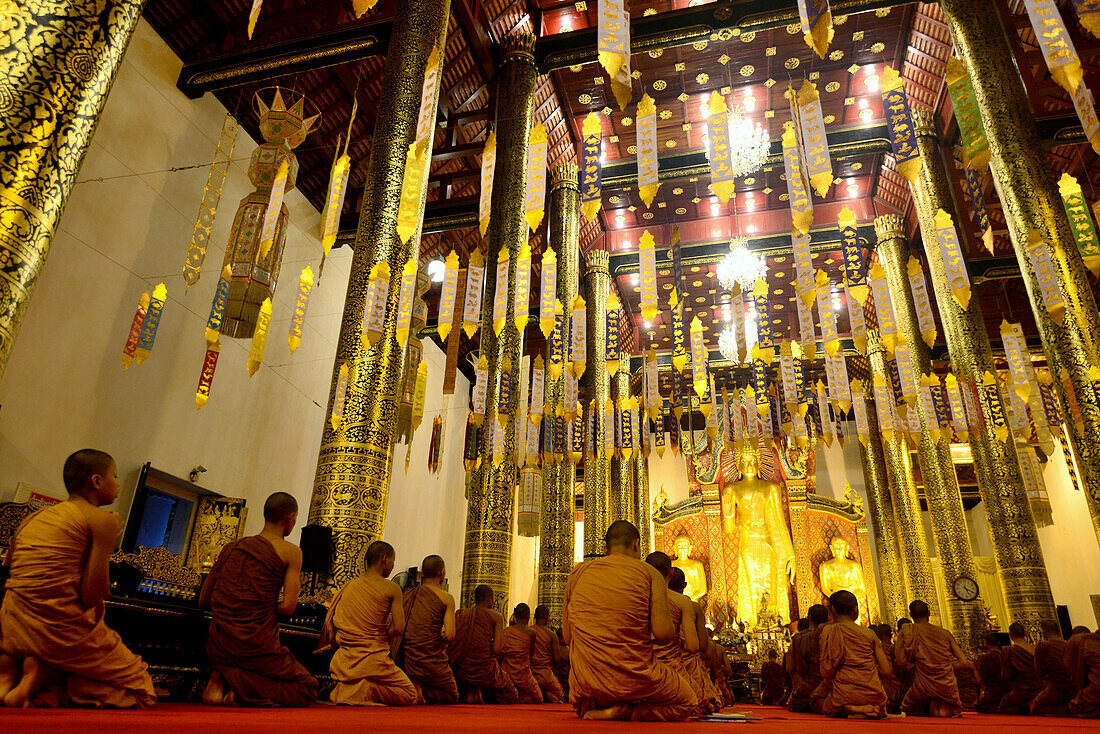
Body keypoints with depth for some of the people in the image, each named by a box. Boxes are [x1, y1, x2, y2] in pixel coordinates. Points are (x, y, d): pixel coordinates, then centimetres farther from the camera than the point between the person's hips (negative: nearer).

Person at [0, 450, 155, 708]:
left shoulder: (33, 517, 15)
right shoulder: (103, 520, -7)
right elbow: (92, 594, -13)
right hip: (61, 626, -7)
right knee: (140, 689, 6)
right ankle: (44, 671, -10)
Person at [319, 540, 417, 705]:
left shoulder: (348, 586, 7)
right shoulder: (391, 589, -8)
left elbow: (331, 624, 10)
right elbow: (398, 628, -14)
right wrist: (381, 638, 5)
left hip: (344, 662, 6)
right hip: (373, 660, -6)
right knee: (410, 696, 10)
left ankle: (342, 688, 6)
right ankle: (369, 689, -14)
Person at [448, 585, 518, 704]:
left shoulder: (460, 614, 8)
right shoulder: (496, 616, -1)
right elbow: (496, 650, -8)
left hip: (461, 671, 5)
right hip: (484, 670, -4)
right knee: (510, 694, 16)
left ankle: (471, 692, 5)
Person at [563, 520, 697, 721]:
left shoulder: (578, 573, 5)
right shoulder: (648, 572, -3)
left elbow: (567, 636, 7)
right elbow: (663, 634, -13)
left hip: (585, 681, 6)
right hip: (633, 678, -5)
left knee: (581, 708, 41)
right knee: (686, 702, 24)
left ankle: (596, 710, 8)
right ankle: (625, 711, 0)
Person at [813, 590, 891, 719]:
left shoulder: (827, 631, -2)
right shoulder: (869, 633, 2)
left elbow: (826, 672, -6)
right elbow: (886, 670, 3)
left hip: (844, 696, -3)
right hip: (872, 696, 4)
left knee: (816, 700, 26)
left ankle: (848, 710, -3)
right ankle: (872, 710, 3)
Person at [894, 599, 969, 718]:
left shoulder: (907, 630, -2)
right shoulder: (945, 633, 5)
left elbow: (901, 661, -7)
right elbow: (964, 662, 6)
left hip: (924, 687, -2)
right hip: (948, 688, 2)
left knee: (908, 711, 25)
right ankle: (944, 709, 10)